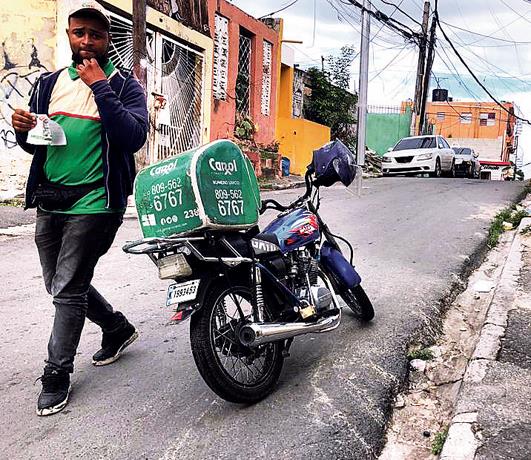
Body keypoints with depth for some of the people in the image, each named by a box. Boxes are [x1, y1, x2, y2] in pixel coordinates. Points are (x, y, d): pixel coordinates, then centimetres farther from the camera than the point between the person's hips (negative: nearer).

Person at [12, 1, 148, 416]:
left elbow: (134, 137, -18)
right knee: (60, 285, 15)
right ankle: (117, 327, 37)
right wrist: (24, 130, -4)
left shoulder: (124, 85, -1)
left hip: (95, 202, -7)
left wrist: (100, 86, -18)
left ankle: (57, 376, 13)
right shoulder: (50, 83, 14)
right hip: (49, 200, 7)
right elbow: (35, 145, 19)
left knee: (67, 289, -4)